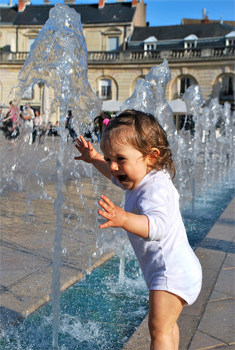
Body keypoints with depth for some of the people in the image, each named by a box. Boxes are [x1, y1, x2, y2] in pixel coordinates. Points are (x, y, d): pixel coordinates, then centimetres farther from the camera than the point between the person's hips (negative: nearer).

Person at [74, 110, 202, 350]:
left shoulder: (155, 190, -28)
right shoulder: (143, 179, 6)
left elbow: (157, 226, -48)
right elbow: (117, 175, 30)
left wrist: (123, 219, -62)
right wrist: (94, 159, 30)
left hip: (172, 271, -11)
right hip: (170, 269, 11)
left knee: (159, 329, -12)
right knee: (165, 324, 27)